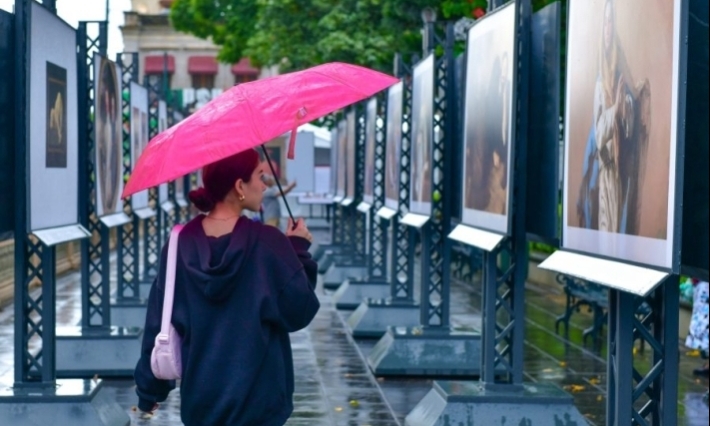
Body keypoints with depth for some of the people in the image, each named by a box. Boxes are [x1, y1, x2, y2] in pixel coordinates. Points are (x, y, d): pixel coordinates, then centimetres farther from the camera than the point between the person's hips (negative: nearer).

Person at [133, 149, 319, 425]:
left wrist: (150, 388, 11)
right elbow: (299, 312, -8)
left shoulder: (181, 244, -2)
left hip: (200, 398, 4)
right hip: (256, 400, -4)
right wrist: (299, 250, 3)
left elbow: (158, 321, 1)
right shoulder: (268, 243, -14)